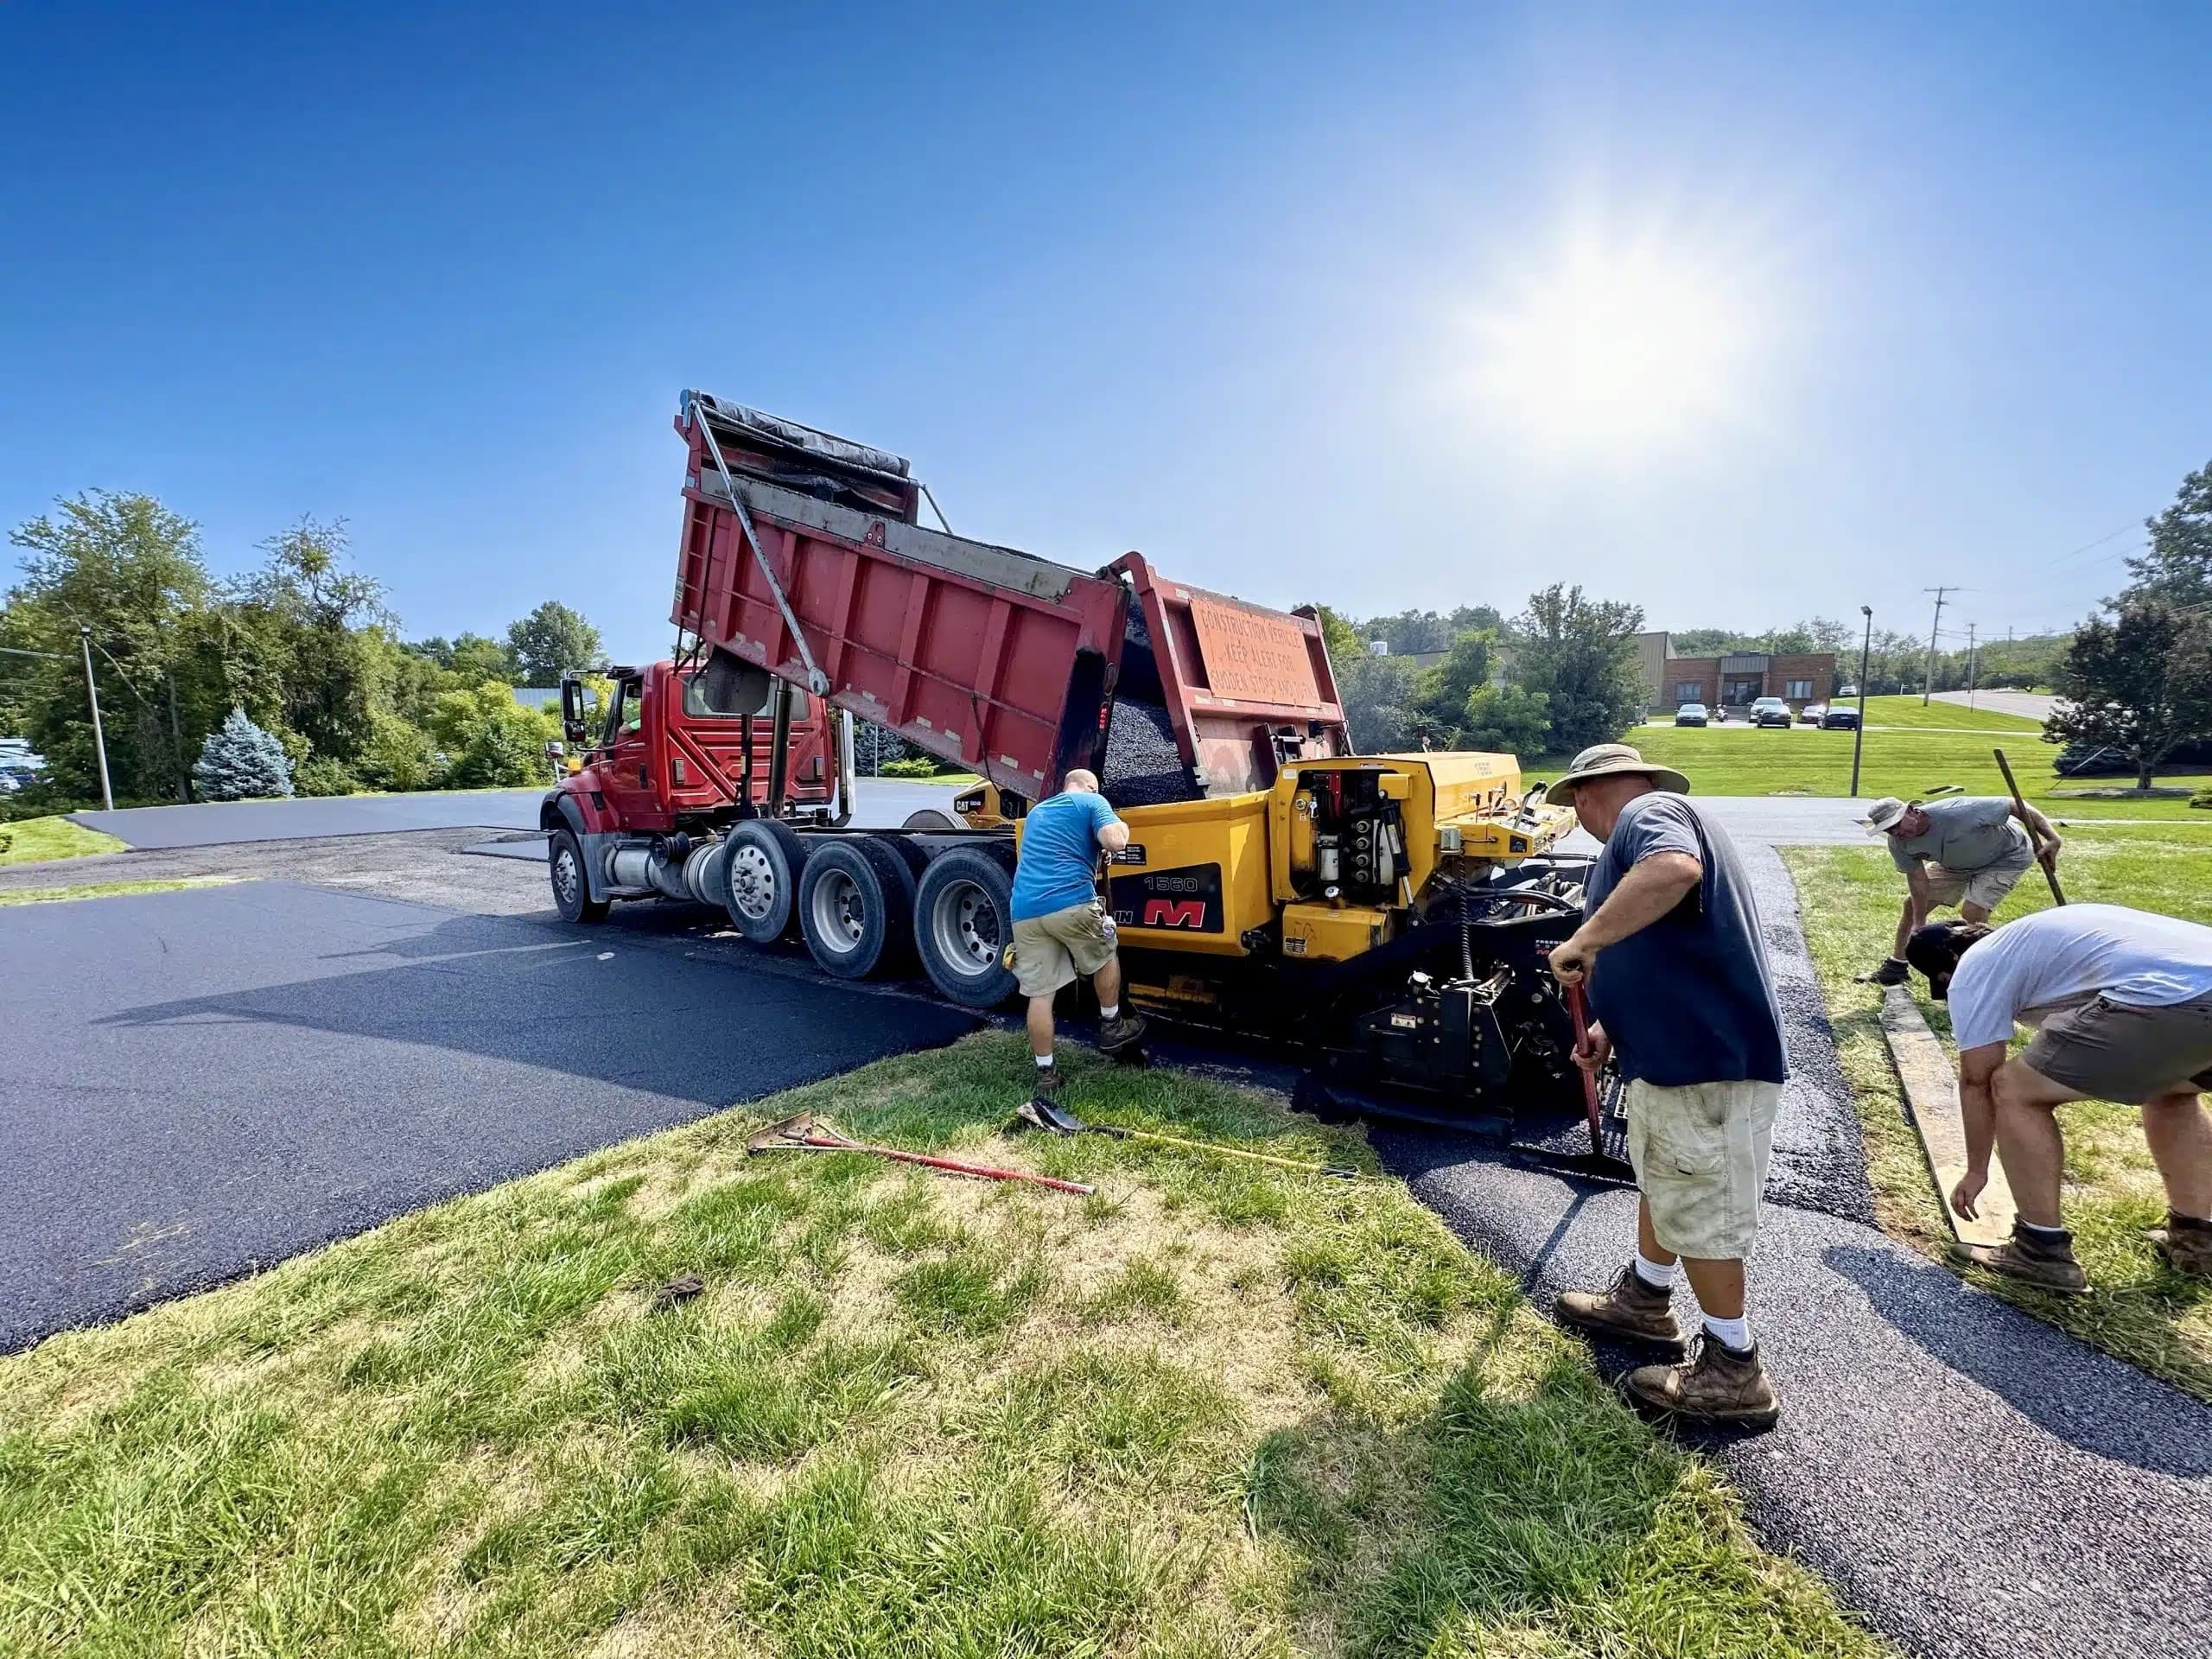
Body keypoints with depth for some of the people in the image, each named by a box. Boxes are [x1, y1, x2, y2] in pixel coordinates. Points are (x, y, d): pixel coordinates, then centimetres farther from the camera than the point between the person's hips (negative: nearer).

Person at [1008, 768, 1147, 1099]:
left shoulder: (1036, 811, 31)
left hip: (1025, 910, 5)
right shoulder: (1092, 802, 10)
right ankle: (1111, 1027, 35)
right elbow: (1115, 842, -8)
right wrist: (1123, 826, 16)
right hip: (1071, 903, -5)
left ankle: (1045, 1074, 16)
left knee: (1040, 994, 10)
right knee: (1105, 957, 24)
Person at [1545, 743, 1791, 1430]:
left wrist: (1581, 941, -31)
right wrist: (1609, 1028, 19)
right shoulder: (1646, 826, 19)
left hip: (1710, 1061, -11)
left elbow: (1675, 870, -40)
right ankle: (1644, 1300, 44)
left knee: (1700, 1215, 4)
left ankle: (1734, 1373, 21)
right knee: (1660, 1182, 25)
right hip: (1675, 1053, 11)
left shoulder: (1648, 812, -14)